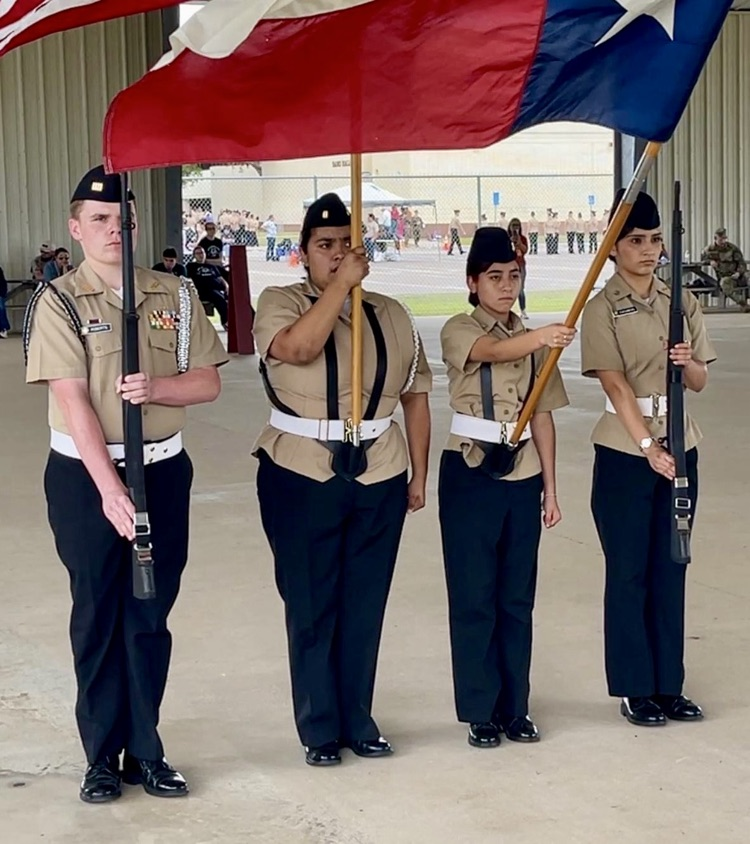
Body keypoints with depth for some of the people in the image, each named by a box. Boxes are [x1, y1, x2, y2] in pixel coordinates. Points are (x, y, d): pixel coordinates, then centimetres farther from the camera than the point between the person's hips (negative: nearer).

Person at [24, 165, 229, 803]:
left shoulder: (175, 296, 5)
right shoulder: (58, 302, -7)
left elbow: (207, 383, 4)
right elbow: (73, 402, -15)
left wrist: (154, 388, -17)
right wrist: (110, 489, -23)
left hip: (164, 470, 3)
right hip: (85, 475, -3)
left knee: (151, 617, 8)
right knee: (98, 617, 5)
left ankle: (145, 752, 18)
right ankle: (103, 757, 15)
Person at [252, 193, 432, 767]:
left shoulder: (392, 316, 9)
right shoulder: (280, 304, -2)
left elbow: (415, 397, 11)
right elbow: (297, 347, -25)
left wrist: (419, 475, 9)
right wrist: (342, 284, -21)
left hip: (379, 480, 3)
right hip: (301, 478, -3)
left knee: (365, 606, 10)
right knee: (311, 607, 3)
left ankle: (359, 721, 23)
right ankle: (320, 730, 15)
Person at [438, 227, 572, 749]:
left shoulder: (533, 340, 8)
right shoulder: (458, 331, -7)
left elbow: (543, 417, 10)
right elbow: (492, 351, -30)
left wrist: (549, 487, 6)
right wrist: (540, 339, -50)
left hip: (523, 477, 4)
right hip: (471, 475, -4)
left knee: (517, 598, 9)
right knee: (474, 597, 0)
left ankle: (514, 707, 18)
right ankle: (481, 712, 9)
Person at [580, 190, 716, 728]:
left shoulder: (681, 302, 8)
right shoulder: (603, 309, -6)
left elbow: (700, 381, 9)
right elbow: (615, 384, -15)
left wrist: (687, 362, -14)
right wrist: (647, 446, -24)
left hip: (679, 447, 5)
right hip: (625, 453, -4)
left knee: (671, 568, 9)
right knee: (629, 572, 2)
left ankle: (669, 685, 17)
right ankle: (635, 690, 10)